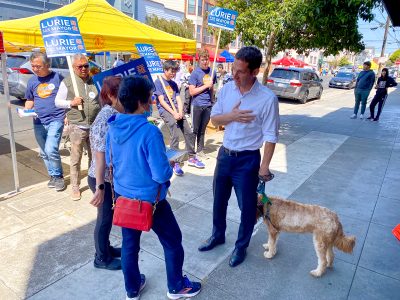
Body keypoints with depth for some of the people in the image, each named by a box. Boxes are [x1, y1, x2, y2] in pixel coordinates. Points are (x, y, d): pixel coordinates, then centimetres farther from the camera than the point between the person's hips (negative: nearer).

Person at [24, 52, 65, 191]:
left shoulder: (57, 77, -4)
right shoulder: (32, 81, 8)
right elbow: (30, 100, 18)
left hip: (56, 120, -5)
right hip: (39, 123, 5)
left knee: (51, 150, -16)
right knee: (44, 153, 11)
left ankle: (58, 177, 4)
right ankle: (53, 176, 28)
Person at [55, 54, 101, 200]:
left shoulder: (94, 81, 7)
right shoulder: (67, 82, -1)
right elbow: (58, 101, 4)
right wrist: (71, 103, -14)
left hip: (95, 126, 3)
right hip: (77, 127, -3)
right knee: (76, 159, 3)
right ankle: (75, 187, 16)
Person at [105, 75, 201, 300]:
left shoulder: (113, 126, -5)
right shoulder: (150, 132, -27)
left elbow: (110, 161, 9)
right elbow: (162, 174, -25)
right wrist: (169, 167, -4)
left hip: (123, 196, 7)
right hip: (149, 199, -6)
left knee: (129, 243, 22)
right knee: (172, 241, 16)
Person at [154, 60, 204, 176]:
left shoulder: (174, 84, 18)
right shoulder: (158, 82, -2)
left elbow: (178, 100, 10)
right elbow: (162, 101, -10)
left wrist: (180, 112, -9)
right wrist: (174, 113, -17)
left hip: (176, 110, 6)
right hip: (164, 110, -6)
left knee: (189, 133, -1)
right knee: (175, 135, -23)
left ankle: (192, 158, 12)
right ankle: (175, 163, -20)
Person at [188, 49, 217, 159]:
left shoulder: (212, 71, 8)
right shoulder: (195, 73, -7)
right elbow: (192, 92, -11)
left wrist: (212, 101, 13)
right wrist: (206, 86, -11)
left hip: (208, 105, 4)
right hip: (197, 105, -4)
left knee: (202, 129, 12)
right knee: (194, 129, 3)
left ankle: (200, 150, 22)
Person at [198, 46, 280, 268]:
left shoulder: (267, 98, -18)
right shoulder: (227, 88, -3)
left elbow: (270, 136, -13)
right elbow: (214, 118, 3)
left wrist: (264, 167, -13)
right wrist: (231, 116, -18)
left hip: (247, 159, -5)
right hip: (224, 154, 5)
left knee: (247, 206, 11)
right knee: (219, 200, 20)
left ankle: (241, 246, 35)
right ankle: (217, 236, 45)